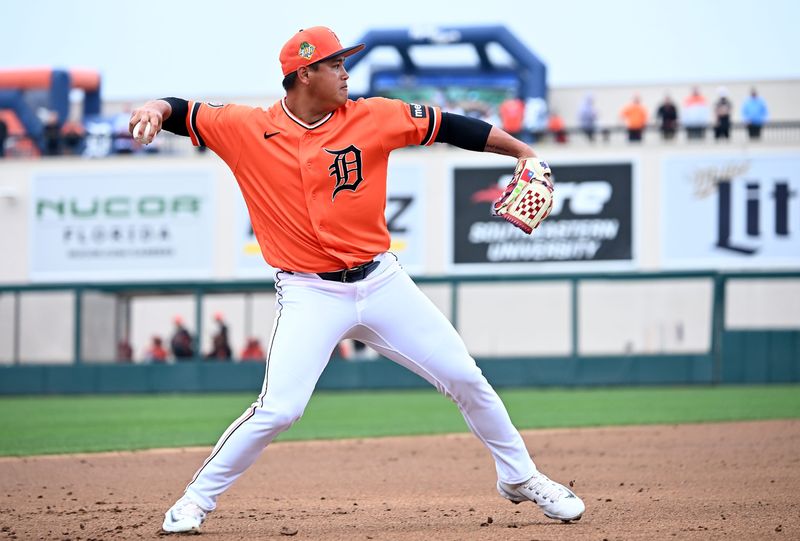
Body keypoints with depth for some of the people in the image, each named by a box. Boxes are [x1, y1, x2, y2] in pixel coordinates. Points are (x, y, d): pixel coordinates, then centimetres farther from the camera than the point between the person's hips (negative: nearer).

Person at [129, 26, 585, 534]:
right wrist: (155, 109, -28)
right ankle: (197, 499, 3)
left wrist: (522, 151, 0)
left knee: (465, 378, 6)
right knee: (277, 411, -16)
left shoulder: (371, 117, -2)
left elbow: (448, 126, 1)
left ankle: (520, 477, 27)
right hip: (310, 296, -3)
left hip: (382, 282, 3)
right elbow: (185, 113, -4)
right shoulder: (247, 129, -5)